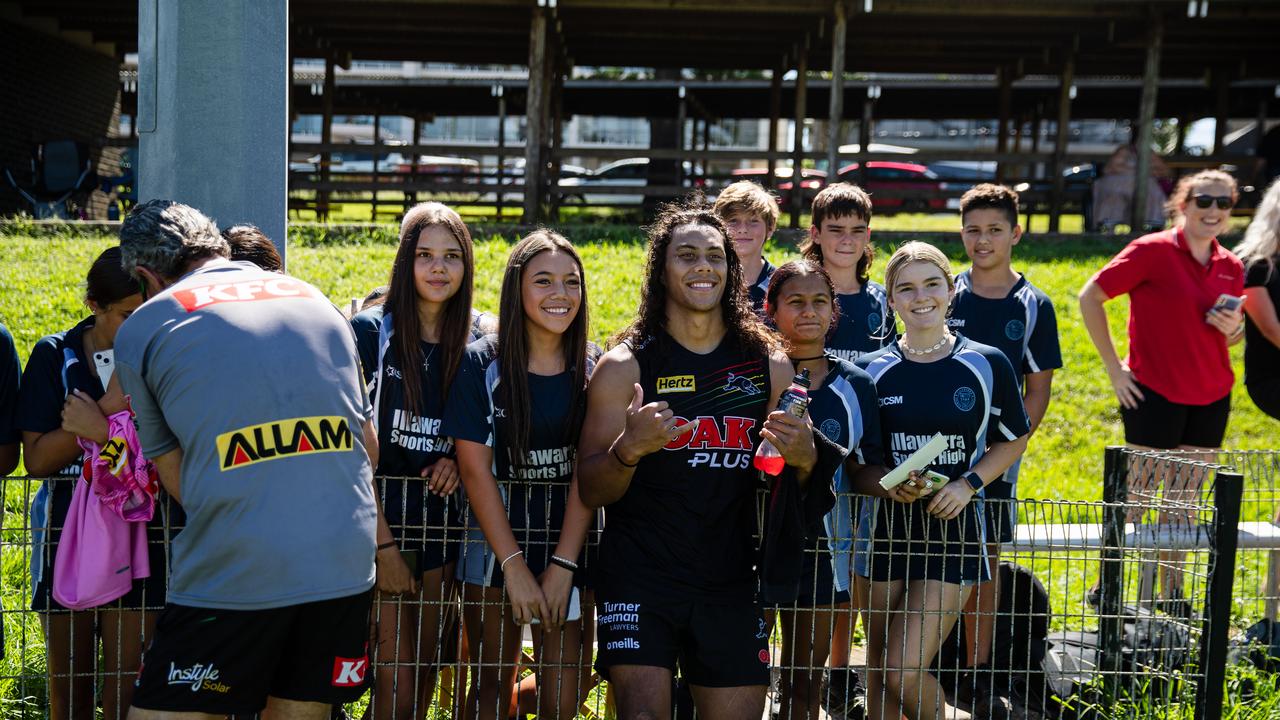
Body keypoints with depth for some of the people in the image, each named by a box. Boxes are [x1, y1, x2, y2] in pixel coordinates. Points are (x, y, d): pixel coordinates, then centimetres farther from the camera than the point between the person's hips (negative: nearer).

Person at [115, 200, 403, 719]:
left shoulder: (141, 329, 5)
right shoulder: (316, 299, 16)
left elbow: (174, 477, 10)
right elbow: (368, 444, 21)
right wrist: (381, 540, 31)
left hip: (232, 573, -4)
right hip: (345, 568, 5)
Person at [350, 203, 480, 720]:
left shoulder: (475, 342, 5)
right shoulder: (370, 330, -6)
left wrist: (459, 458, -6)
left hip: (444, 517, 4)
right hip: (384, 514, -4)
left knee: (426, 666, 12)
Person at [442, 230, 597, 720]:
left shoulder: (589, 372, 0)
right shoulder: (482, 363, -6)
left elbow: (586, 473, -4)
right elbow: (475, 469, -9)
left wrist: (562, 566, -14)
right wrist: (515, 565, -13)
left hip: (568, 546, 2)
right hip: (494, 546, -2)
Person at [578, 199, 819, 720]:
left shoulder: (769, 364, 7)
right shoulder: (624, 365, -1)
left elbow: (788, 485, 15)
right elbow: (591, 491, -3)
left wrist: (803, 458, -8)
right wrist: (629, 448, -23)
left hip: (732, 582, 3)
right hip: (639, 576, -3)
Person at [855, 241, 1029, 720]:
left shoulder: (987, 365, -2)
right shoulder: (872, 370, 1)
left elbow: (1013, 440, 8)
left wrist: (968, 484, -9)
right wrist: (888, 481, -14)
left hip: (954, 528, -2)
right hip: (885, 528, 2)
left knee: (907, 670, -10)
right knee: (880, 669, 7)